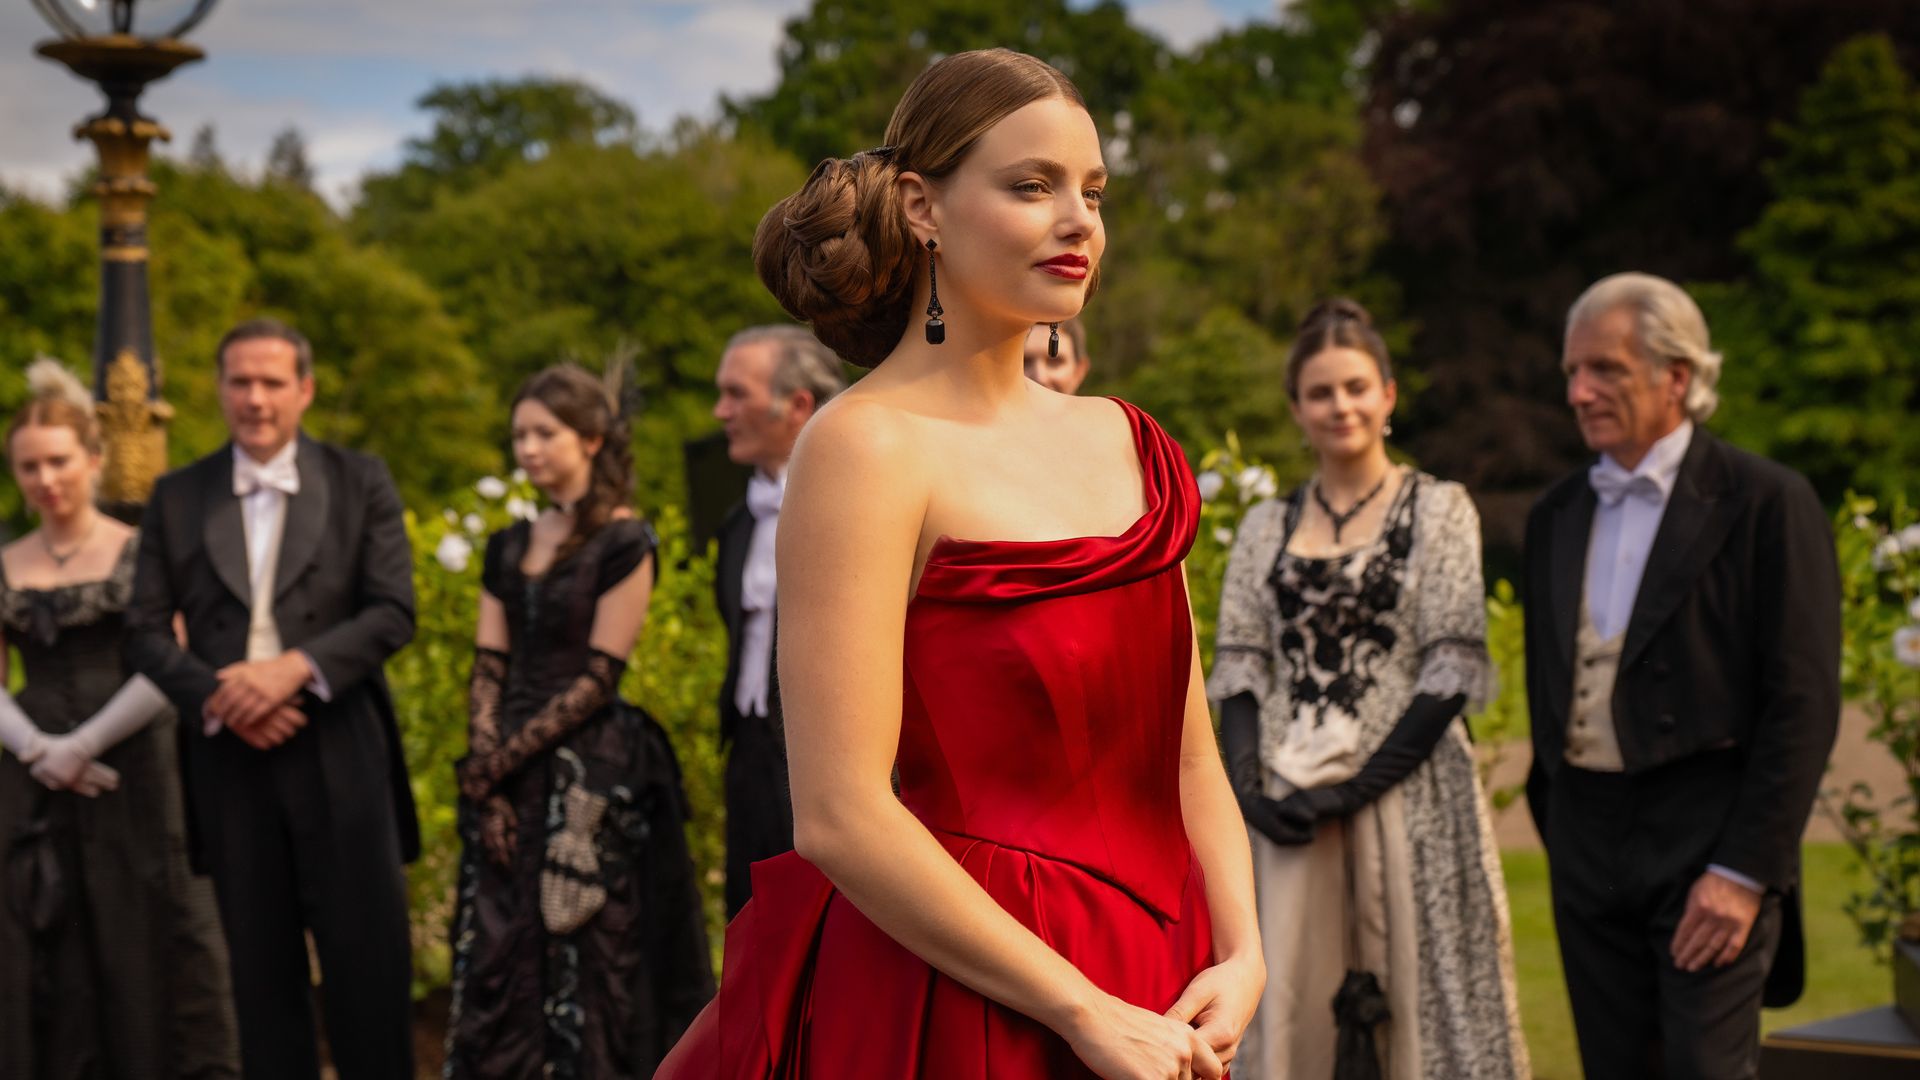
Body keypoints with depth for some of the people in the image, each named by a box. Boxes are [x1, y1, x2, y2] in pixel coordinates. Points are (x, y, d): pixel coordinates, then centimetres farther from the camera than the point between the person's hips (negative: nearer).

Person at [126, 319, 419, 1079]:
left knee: (367, 952, -1)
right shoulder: (176, 497, 11)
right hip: (229, 753, 2)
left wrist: (297, 666, -16)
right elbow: (145, 632, 6)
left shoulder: (361, 483, 6)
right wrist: (215, 696, -12)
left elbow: (394, 612, -3)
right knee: (261, 965, 6)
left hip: (340, 752, -2)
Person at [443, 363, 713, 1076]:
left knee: (581, 963, -2)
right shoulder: (509, 547, 13)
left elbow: (597, 678, -11)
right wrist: (486, 779, -5)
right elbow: (487, 670, 8)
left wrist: (497, 764, -12)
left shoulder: (624, 544, -6)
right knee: (493, 962, 5)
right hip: (508, 788, 6)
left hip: (590, 782, -6)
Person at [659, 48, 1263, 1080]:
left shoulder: (1125, 442, 7)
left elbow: (1186, 755, 9)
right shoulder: (868, 447, -14)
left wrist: (1240, 958, -6)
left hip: (1146, 995, 6)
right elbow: (840, 818, -20)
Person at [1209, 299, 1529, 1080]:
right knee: (1292, 1003, 4)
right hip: (1281, 808, 3)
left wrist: (1355, 790, -12)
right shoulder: (1266, 526, 13)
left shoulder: (1439, 509, 3)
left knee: (1411, 1000, -2)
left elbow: (1452, 672, -5)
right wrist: (1247, 788, -9)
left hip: (1406, 796, -3)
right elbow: (1237, 669, 8)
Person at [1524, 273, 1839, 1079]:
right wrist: (1557, 837, 12)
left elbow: (1804, 703, -10)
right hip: (1587, 838, 6)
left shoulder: (1764, 503, -6)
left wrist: (1744, 870, -15)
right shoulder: (1556, 515, 13)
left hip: (1709, 836, -5)